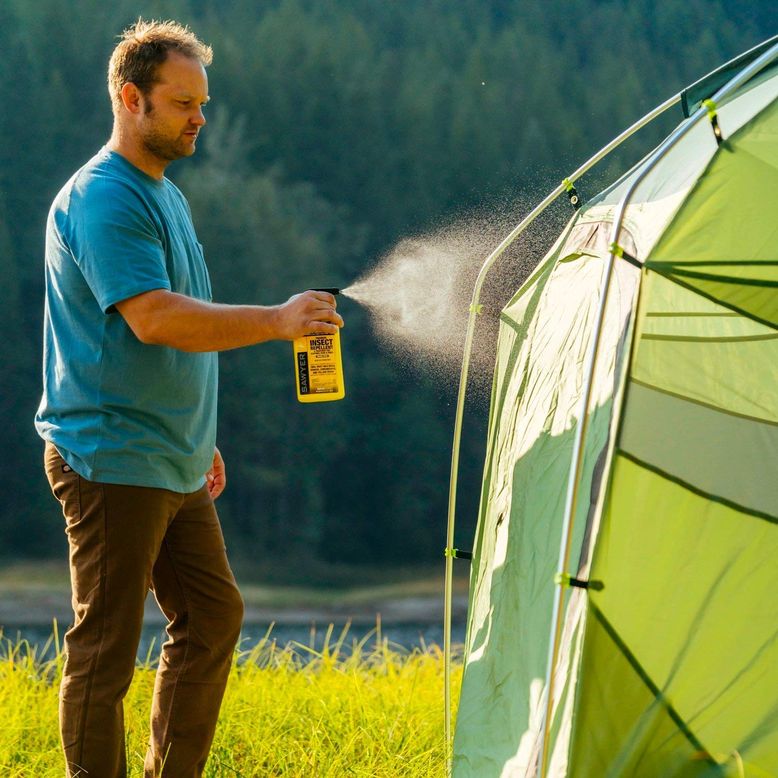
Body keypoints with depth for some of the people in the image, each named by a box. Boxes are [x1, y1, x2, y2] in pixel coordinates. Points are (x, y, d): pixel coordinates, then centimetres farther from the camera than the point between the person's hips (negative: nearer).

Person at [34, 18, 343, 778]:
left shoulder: (164, 195, 16)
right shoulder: (101, 199, -16)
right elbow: (152, 319, -27)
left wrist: (198, 439, 24)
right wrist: (277, 321, -29)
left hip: (172, 465, 10)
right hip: (111, 462, -10)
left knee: (212, 617, 13)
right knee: (105, 645, -5)